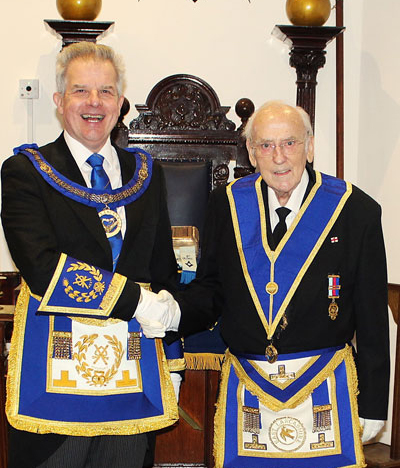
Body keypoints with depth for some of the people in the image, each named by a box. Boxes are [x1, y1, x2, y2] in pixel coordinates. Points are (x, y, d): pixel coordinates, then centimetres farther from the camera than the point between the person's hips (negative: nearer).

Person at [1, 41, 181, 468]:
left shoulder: (146, 174, 13)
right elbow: (41, 267, -14)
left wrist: (169, 362, 12)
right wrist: (136, 299, -15)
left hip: (133, 368, 4)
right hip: (56, 368, -3)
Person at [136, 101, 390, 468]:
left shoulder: (357, 210, -5)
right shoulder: (227, 204, 1)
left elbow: (372, 317, -2)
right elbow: (211, 287, 8)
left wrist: (373, 405, 0)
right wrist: (176, 312, -14)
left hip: (325, 389, -1)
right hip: (246, 387, 2)